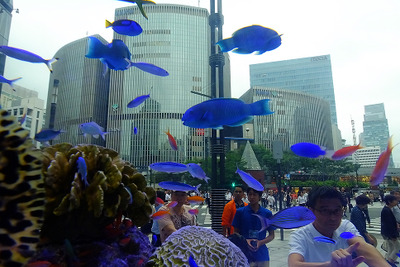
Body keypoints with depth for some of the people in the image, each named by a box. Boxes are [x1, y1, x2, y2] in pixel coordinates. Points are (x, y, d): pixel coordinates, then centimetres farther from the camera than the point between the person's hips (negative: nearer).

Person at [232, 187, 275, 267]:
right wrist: (245, 241, -16)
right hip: (244, 255, -1)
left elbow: (272, 235, 6)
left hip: (262, 255, 1)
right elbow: (236, 232, 3)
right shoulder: (240, 212, -3)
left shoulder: (267, 213, 0)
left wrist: (260, 242, -12)